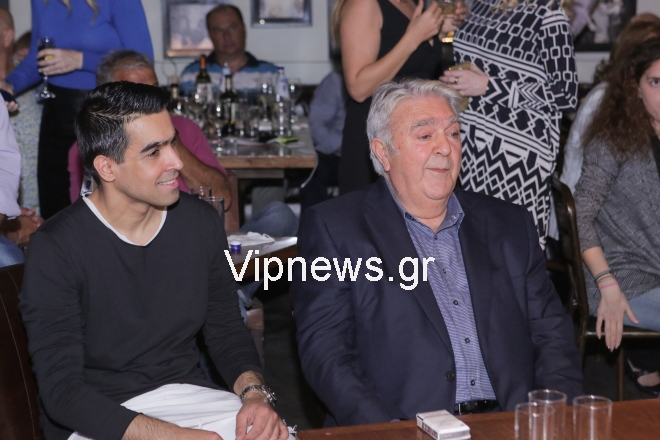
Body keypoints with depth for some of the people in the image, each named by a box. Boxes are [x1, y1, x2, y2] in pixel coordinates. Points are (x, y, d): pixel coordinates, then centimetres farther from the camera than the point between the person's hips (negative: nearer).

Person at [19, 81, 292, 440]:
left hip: (188, 394, 5)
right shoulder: (56, 249, -13)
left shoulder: (200, 222, 2)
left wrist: (254, 393, -10)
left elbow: (226, 330, 12)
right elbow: (61, 390, -17)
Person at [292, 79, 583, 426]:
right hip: (408, 431, -3)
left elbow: (551, 335, 16)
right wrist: (389, 431, -18)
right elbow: (325, 352, -3)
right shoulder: (332, 228, 5)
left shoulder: (510, 225, 17)